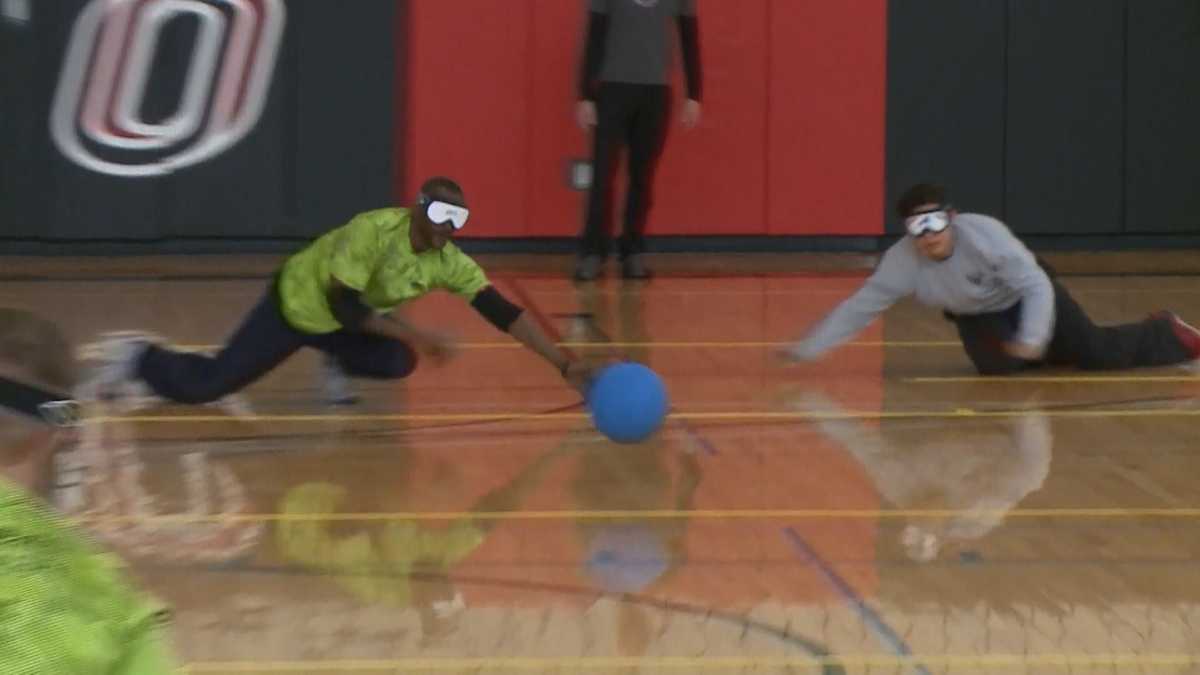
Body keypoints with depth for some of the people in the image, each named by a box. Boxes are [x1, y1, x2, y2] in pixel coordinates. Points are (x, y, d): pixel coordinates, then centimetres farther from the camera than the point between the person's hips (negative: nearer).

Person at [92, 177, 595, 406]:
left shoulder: (449, 261, -19)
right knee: (201, 386, -10)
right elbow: (343, 305, -33)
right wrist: (415, 334, -37)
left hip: (346, 320, 5)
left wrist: (566, 364, -30)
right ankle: (137, 357, 22)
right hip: (296, 303, -5)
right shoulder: (372, 231, -34)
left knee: (398, 363, -23)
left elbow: (504, 313, -22)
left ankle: (336, 365, 11)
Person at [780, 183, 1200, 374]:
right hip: (978, 317, 3)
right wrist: (807, 350, -31)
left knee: (1100, 354, -1)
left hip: (1027, 298, -3)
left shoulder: (984, 234, -38)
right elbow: (859, 308, -25)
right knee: (995, 364, -23)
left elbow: (1037, 286, -34)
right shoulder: (901, 261, -28)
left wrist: (1032, 339, -45)